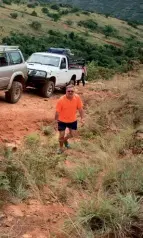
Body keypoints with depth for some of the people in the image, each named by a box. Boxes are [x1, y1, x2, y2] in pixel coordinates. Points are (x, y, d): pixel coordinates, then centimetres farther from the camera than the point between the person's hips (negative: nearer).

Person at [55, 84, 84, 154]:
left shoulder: (77, 97, -17)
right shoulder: (61, 100, -26)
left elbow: (80, 108, -5)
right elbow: (57, 111, -15)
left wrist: (82, 118, -2)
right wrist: (56, 119, -7)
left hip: (73, 120, 3)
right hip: (62, 121, -3)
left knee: (73, 134, 15)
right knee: (61, 135, 7)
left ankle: (65, 140, 49)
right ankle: (61, 148, 34)